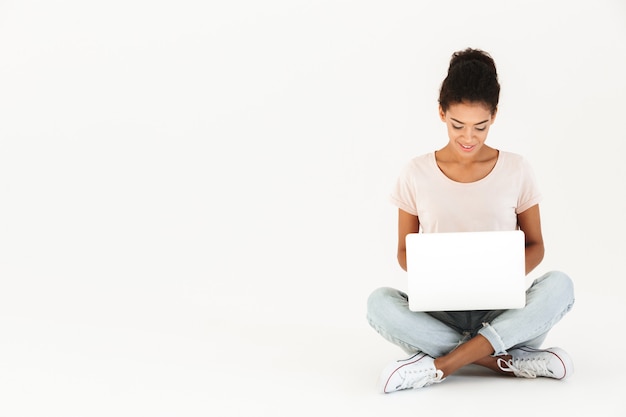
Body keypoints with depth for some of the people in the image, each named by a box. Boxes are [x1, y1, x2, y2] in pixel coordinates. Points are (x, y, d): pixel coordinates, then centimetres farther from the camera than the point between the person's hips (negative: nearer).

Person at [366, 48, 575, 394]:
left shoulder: (515, 170, 1)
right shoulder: (417, 174, 0)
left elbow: (535, 245, 8)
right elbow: (404, 251, 7)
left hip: (500, 310, 0)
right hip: (440, 312, 0)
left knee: (559, 285, -29)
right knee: (379, 303, -31)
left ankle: (440, 364, -29)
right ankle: (511, 361, -25)